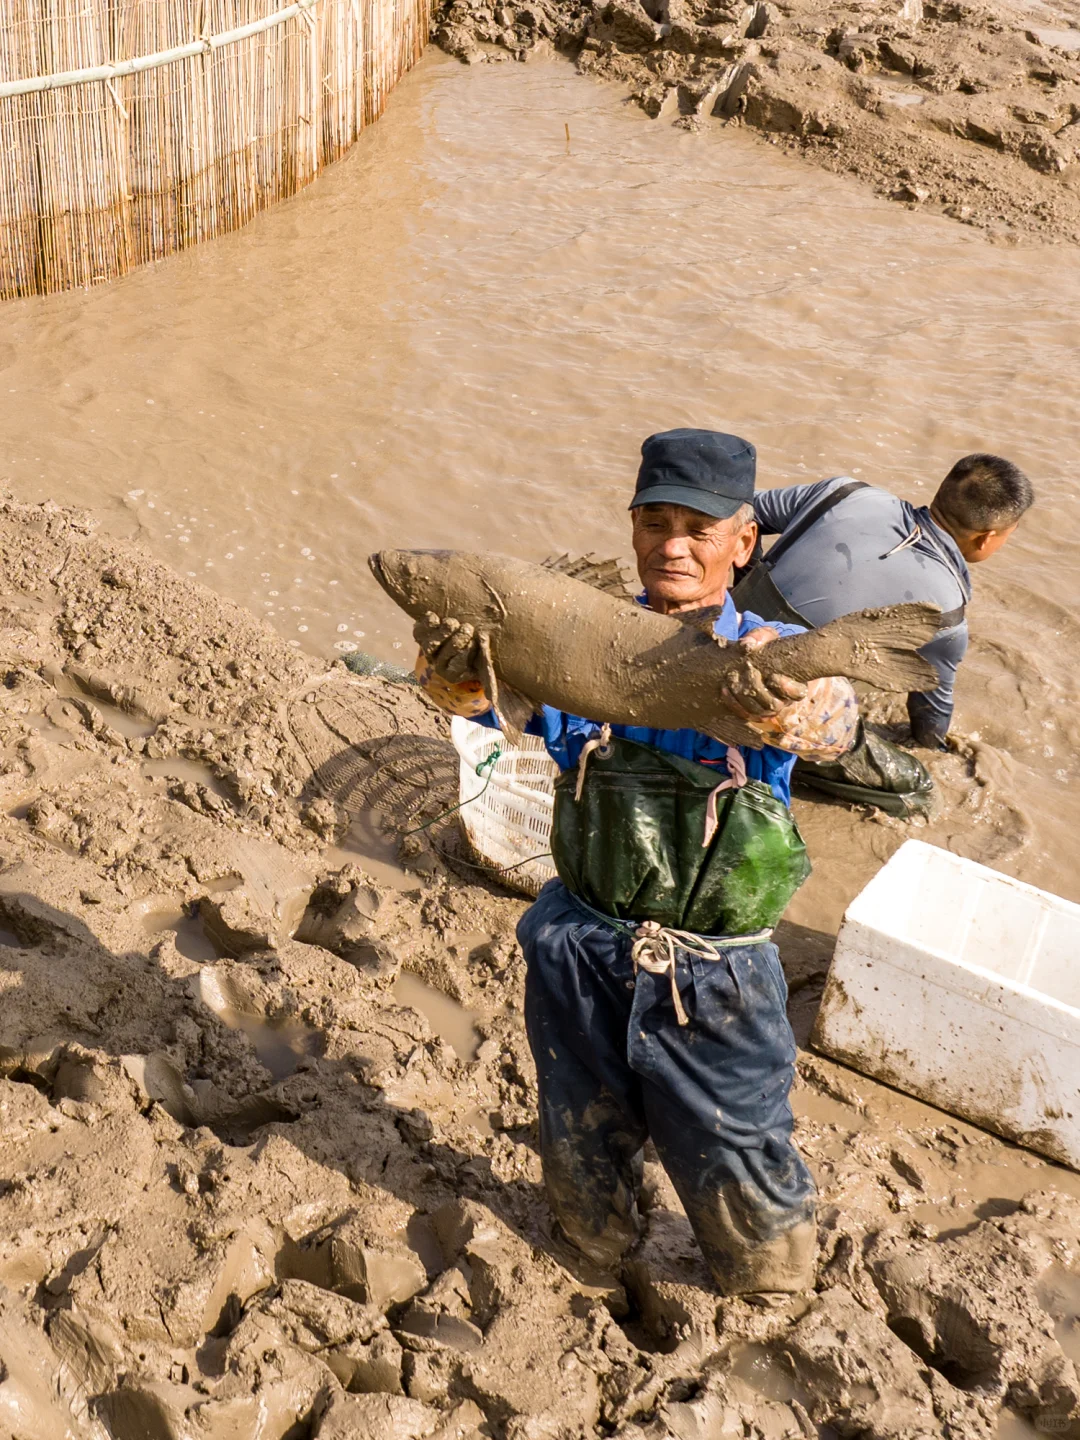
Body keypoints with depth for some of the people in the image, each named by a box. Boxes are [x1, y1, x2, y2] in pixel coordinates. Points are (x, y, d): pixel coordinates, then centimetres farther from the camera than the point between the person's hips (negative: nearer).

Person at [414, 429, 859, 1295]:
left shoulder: (773, 656, -11)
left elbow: (833, 719, -32)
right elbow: (500, 682, -21)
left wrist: (795, 715, -57)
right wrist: (454, 677, -46)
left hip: (714, 979, -2)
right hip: (583, 953, 2)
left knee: (741, 1172, 15)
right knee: (584, 1161, 23)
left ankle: (779, 1314, 47)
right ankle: (599, 1265, 55)